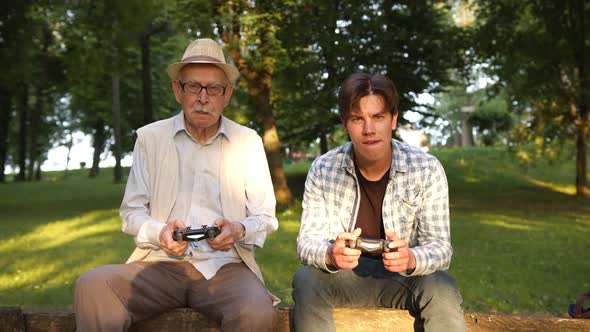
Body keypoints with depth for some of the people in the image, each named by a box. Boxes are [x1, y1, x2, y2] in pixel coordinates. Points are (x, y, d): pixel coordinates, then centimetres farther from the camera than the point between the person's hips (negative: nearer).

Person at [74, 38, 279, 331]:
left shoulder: (248, 142, 9)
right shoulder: (150, 138, 9)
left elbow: (265, 218, 11)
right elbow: (131, 213, 10)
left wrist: (240, 230, -12)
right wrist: (159, 233, -13)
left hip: (225, 265, 0)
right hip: (161, 263, 1)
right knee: (92, 285, -29)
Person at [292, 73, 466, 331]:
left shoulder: (427, 170, -11)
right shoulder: (322, 170, -8)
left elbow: (440, 247, -13)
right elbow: (307, 241, -10)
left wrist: (411, 259, -38)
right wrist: (330, 255, -36)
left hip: (405, 275, -1)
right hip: (343, 276, 1)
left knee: (442, 291, -32)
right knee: (306, 280, -29)